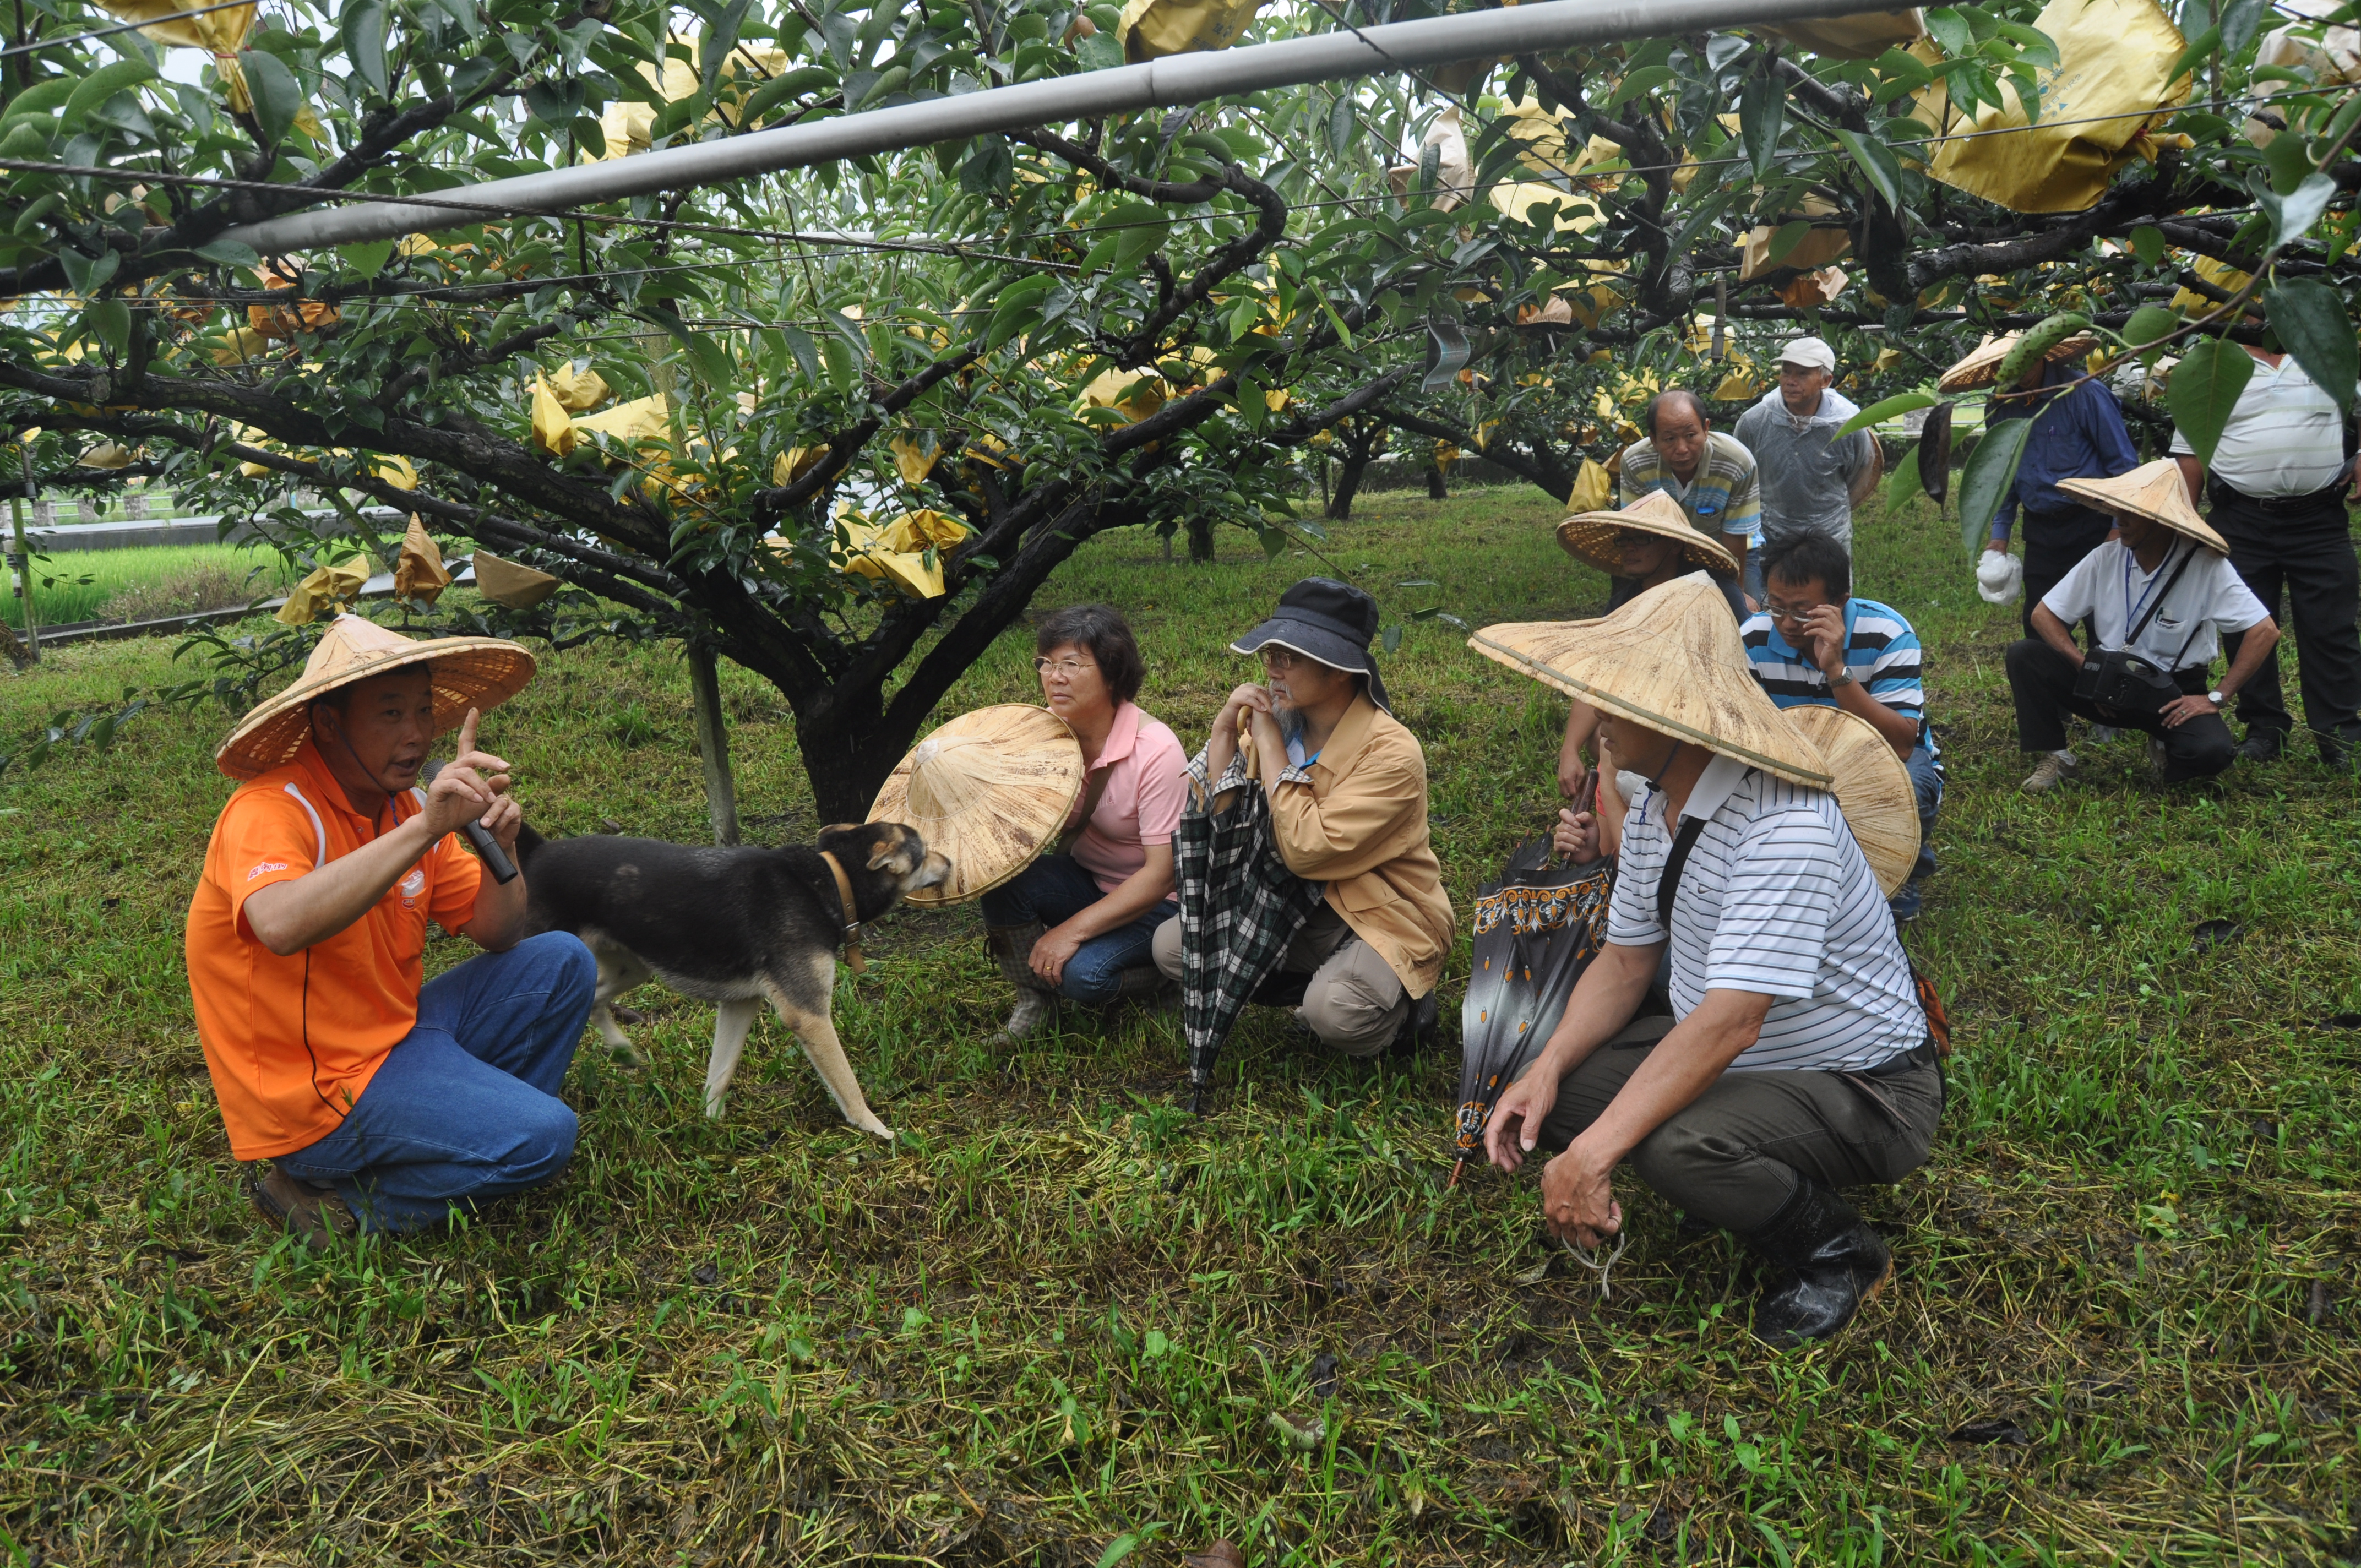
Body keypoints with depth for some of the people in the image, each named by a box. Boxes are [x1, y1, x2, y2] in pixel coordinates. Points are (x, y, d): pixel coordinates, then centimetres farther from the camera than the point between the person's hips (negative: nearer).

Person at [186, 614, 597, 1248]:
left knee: (562, 962, 4)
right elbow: (282, 926, -43)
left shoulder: (406, 804, 3)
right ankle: (336, 1201, -4)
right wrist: (425, 829, -45)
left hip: (394, 1030, 8)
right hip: (317, 1091, -8)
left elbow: (497, 935, 7)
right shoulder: (271, 812, -20)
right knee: (541, 1137, -19)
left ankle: (482, 1127, 9)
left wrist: (501, 849, -12)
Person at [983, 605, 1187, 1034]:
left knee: (1083, 973, -30)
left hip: (1155, 900, -5)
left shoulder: (1156, 751, -24)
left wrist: (1074, 929, -26)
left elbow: (1163, 873, -24)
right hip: (1086, 878, 5)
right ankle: (1032, 1000, -2)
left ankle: (1158, 974, 3)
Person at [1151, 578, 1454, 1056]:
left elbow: (1308, 851, -29)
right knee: (1171, 945, -6)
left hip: (1385, 920, -7)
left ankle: (1400, 998, 0)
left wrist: (1270, 746, -23)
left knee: (1335, 1012, -36)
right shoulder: (1283, 721, -3)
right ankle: (1320, 982, 3)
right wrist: (1225, 726, -13)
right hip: (1297, 907, 7)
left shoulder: (1392, 754, -23)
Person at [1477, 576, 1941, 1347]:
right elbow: (1625, 961, 5)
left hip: (1860, 1089, -8)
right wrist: (1547, 1071, -12)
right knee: (1542, 1094, -8)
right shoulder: (1653, 805, -1)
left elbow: (1731, 1021, -37)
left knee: (1678, 1144, -35)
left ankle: (1839, 1252, -4)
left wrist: (1593, 1153, -37)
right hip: (1727, 1061, 8)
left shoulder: (1785, 827, -31)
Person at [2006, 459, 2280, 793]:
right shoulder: (2106, 558, -7)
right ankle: (2053, 757, -5)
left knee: (2211, 750, -33)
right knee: (2024, 655, -19)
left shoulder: (2206, 566, -17)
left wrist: (2216, 697, -19)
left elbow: (2265, 632, -16)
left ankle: (2166, 746, 4)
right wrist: (2085, 667, -16)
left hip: (2176, 692, -3)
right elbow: (2044, 615, -2)